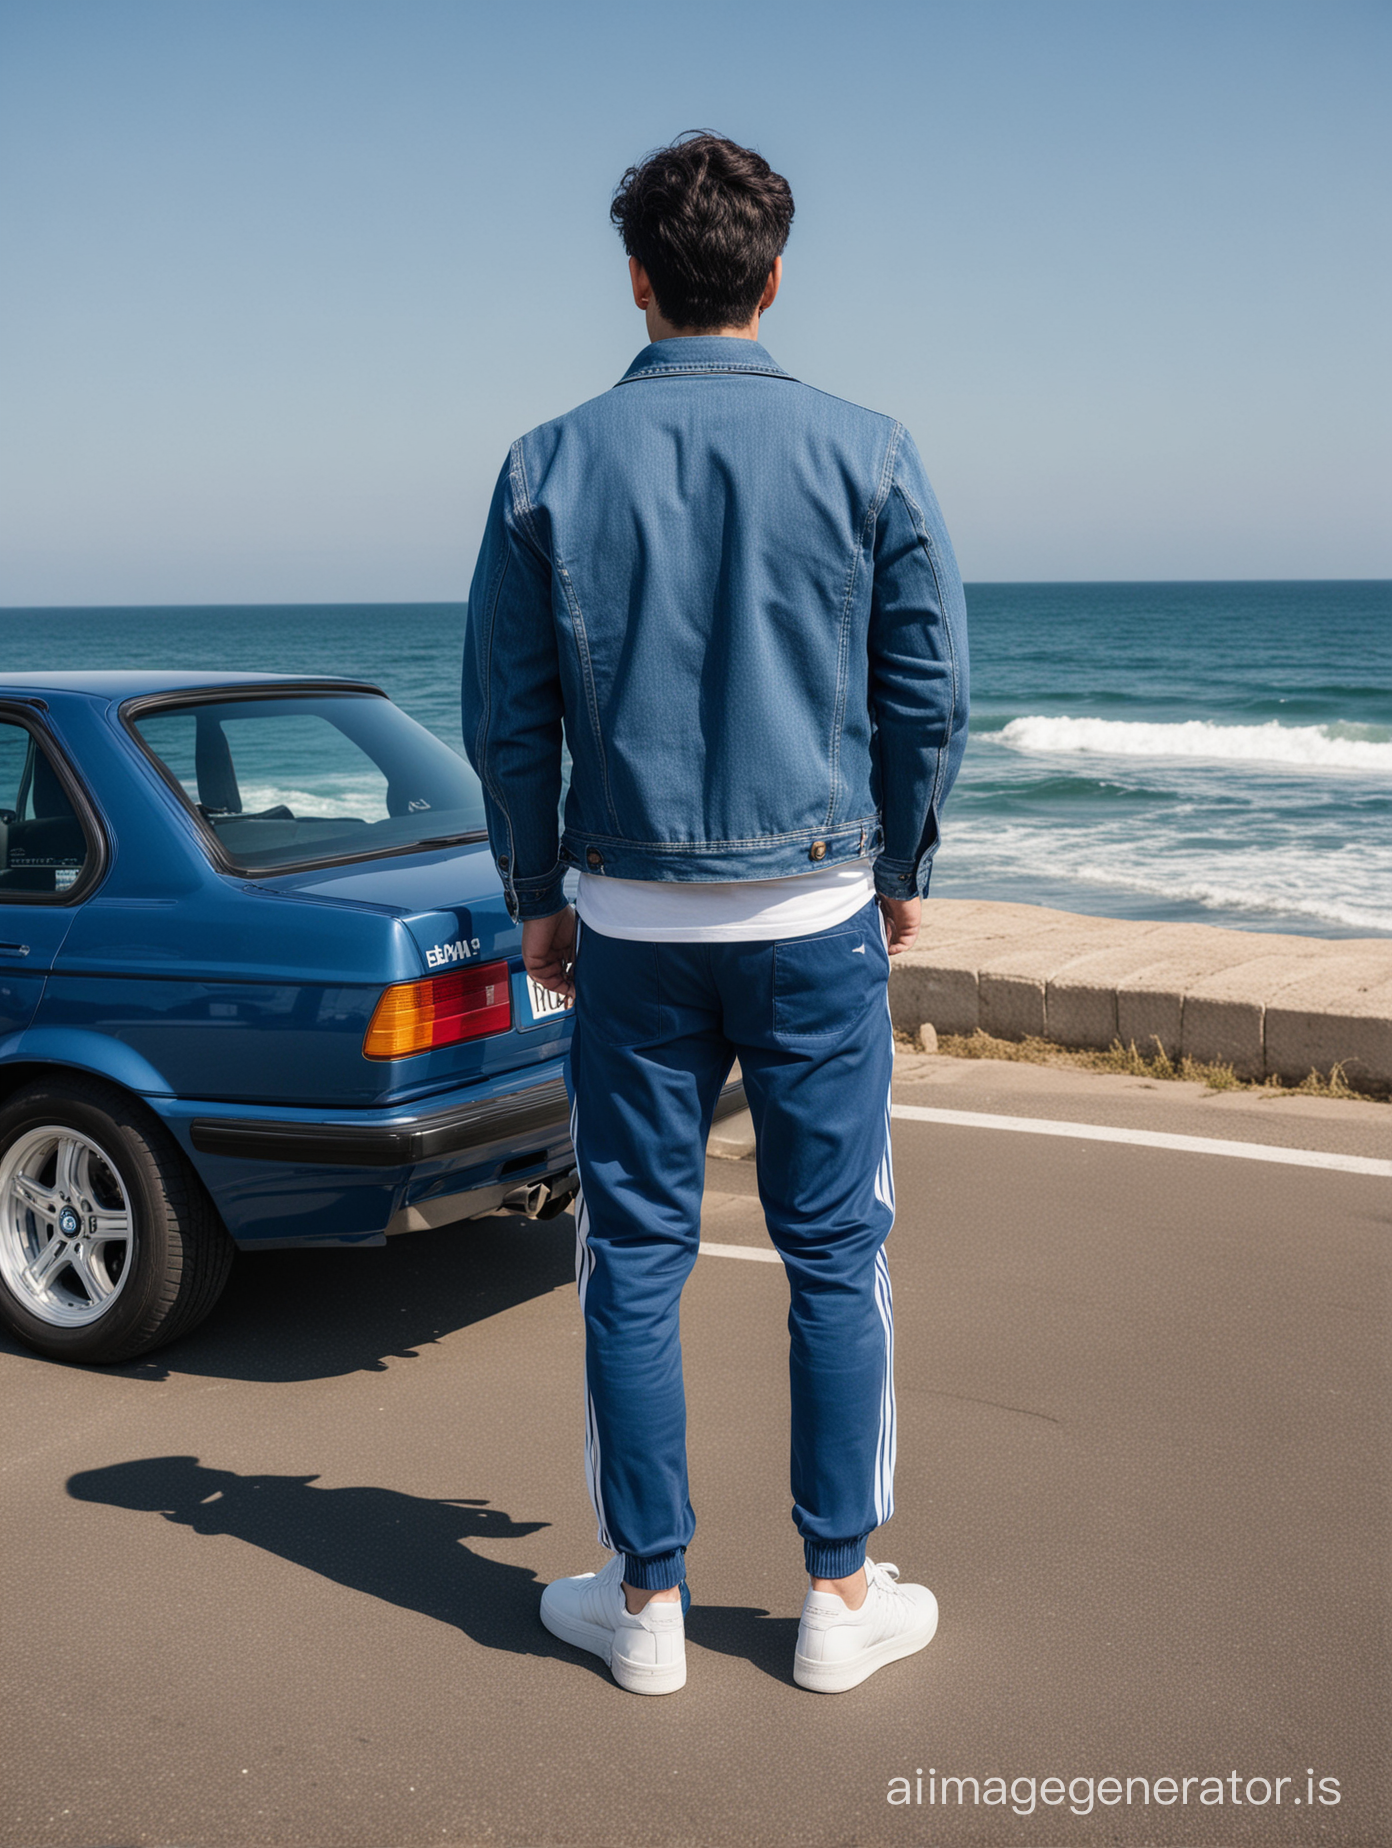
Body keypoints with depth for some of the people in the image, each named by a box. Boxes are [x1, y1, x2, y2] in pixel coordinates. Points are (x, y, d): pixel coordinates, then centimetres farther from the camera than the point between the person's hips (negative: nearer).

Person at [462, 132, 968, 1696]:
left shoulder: (550, 467, -1)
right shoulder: (867, 455, -2)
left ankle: (644, 1600, 20)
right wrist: (899, 872, 14)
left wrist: (538, 898, 13)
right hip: (817, 915, 0)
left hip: (634, 922, 1)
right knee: (834, 1257, 9)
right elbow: (929, 695, 1)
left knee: (634, 1257, 10)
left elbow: (507, 718, 2)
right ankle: (841, 1597, 18)